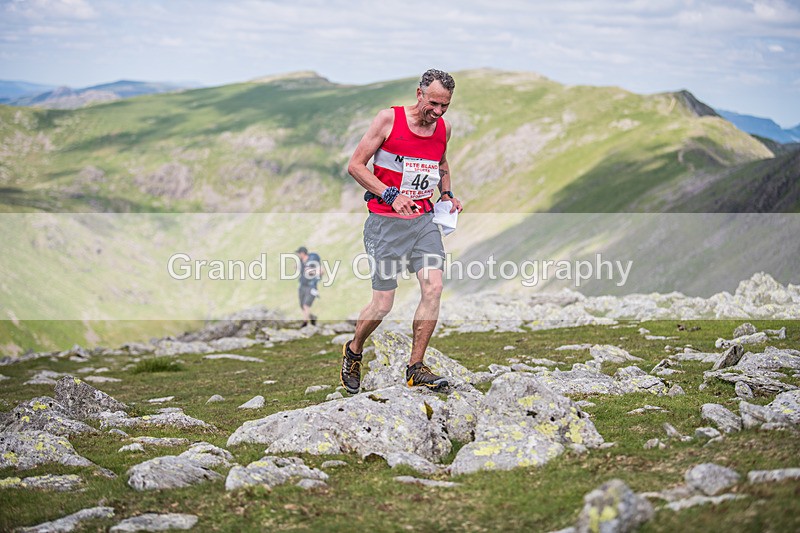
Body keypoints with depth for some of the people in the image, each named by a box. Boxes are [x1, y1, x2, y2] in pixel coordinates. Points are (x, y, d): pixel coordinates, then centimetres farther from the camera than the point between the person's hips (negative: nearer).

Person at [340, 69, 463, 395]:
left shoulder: (444, 128, 8)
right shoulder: (389, 119, -9)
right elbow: (355, 165, -8)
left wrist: (447, 194, 8)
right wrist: (391, 195, -18)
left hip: (423, 218, 5)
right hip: (385, 221, -5)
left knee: (434, 288, -12)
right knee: (382, 305, -3)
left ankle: (415, 368, 0)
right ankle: (353, 352, 26)